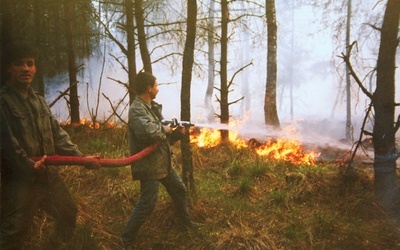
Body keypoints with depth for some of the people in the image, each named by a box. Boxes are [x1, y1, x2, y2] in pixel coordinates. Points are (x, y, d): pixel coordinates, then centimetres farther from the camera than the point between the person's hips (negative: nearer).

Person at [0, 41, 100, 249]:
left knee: (68, 213, 20)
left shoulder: (39, 101, 13)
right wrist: (28, 166, -22)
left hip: (48, 174, 8)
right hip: (20, 179, -7)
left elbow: (57, 134, 11)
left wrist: (81, 157, 3)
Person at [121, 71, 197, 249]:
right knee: (147, 205, -3)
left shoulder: (153, 107, 13)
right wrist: (164, 129, -19)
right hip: (149, 165, -10)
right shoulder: (137, 109, -19)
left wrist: (176, 133, 4)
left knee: (179, 190, 21)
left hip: (163, 162, 10)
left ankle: (185, 223, 42)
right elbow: (149, 132, -38)